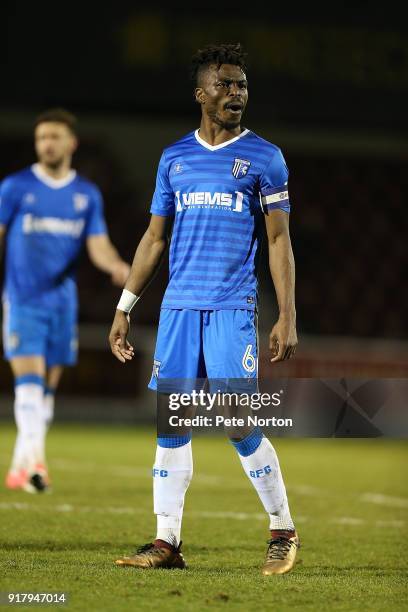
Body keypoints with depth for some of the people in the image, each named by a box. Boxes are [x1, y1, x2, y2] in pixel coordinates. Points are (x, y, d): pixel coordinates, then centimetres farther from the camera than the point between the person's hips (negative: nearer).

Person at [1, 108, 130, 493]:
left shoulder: (87, 195, 7)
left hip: (62, 302, 4)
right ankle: (34, 461, -25)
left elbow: (98, 246, 2)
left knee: (47, 389, 9)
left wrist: (117, 266, -20)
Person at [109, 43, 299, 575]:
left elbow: (279, 242, 1)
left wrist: (287, 318, -6)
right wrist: (124, 308, 13)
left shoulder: (263, 157, 3)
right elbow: (154, 239, 18)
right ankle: (167, 541, 5)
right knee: (170, 424, 1)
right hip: (178, 306, 4)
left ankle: (283, 532, 6)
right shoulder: (175, 158, 13)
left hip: (232, 308, -4)